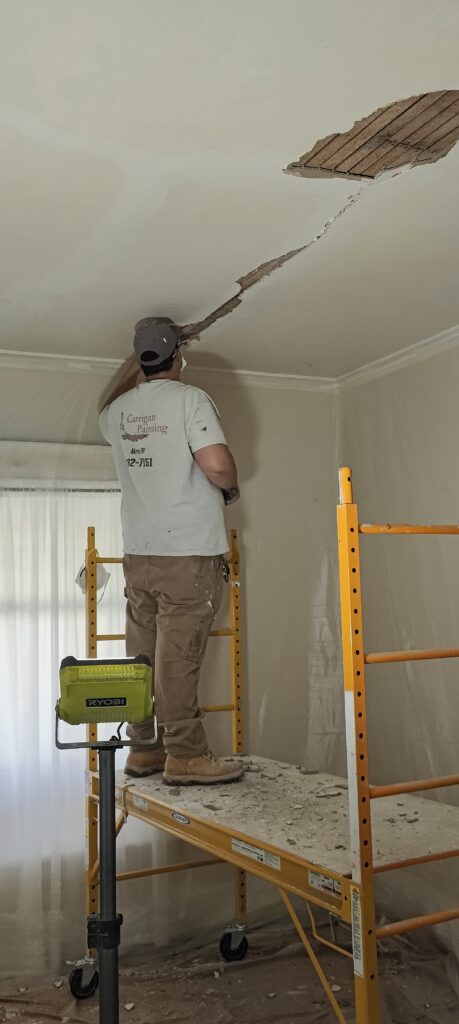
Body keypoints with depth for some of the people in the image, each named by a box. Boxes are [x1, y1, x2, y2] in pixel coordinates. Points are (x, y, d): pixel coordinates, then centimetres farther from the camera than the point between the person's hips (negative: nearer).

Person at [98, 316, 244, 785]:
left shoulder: (120, 409, 12)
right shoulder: (189, 398, -7)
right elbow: (217, 464, -18)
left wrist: (134, 367, 42)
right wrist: (231, 487, 4)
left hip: (138, 553, 6)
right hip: (189, 552, -6)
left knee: (144, 654, 10)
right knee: (178, 656, -5)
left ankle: (144, 748, 18)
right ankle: (185, 754, 1)